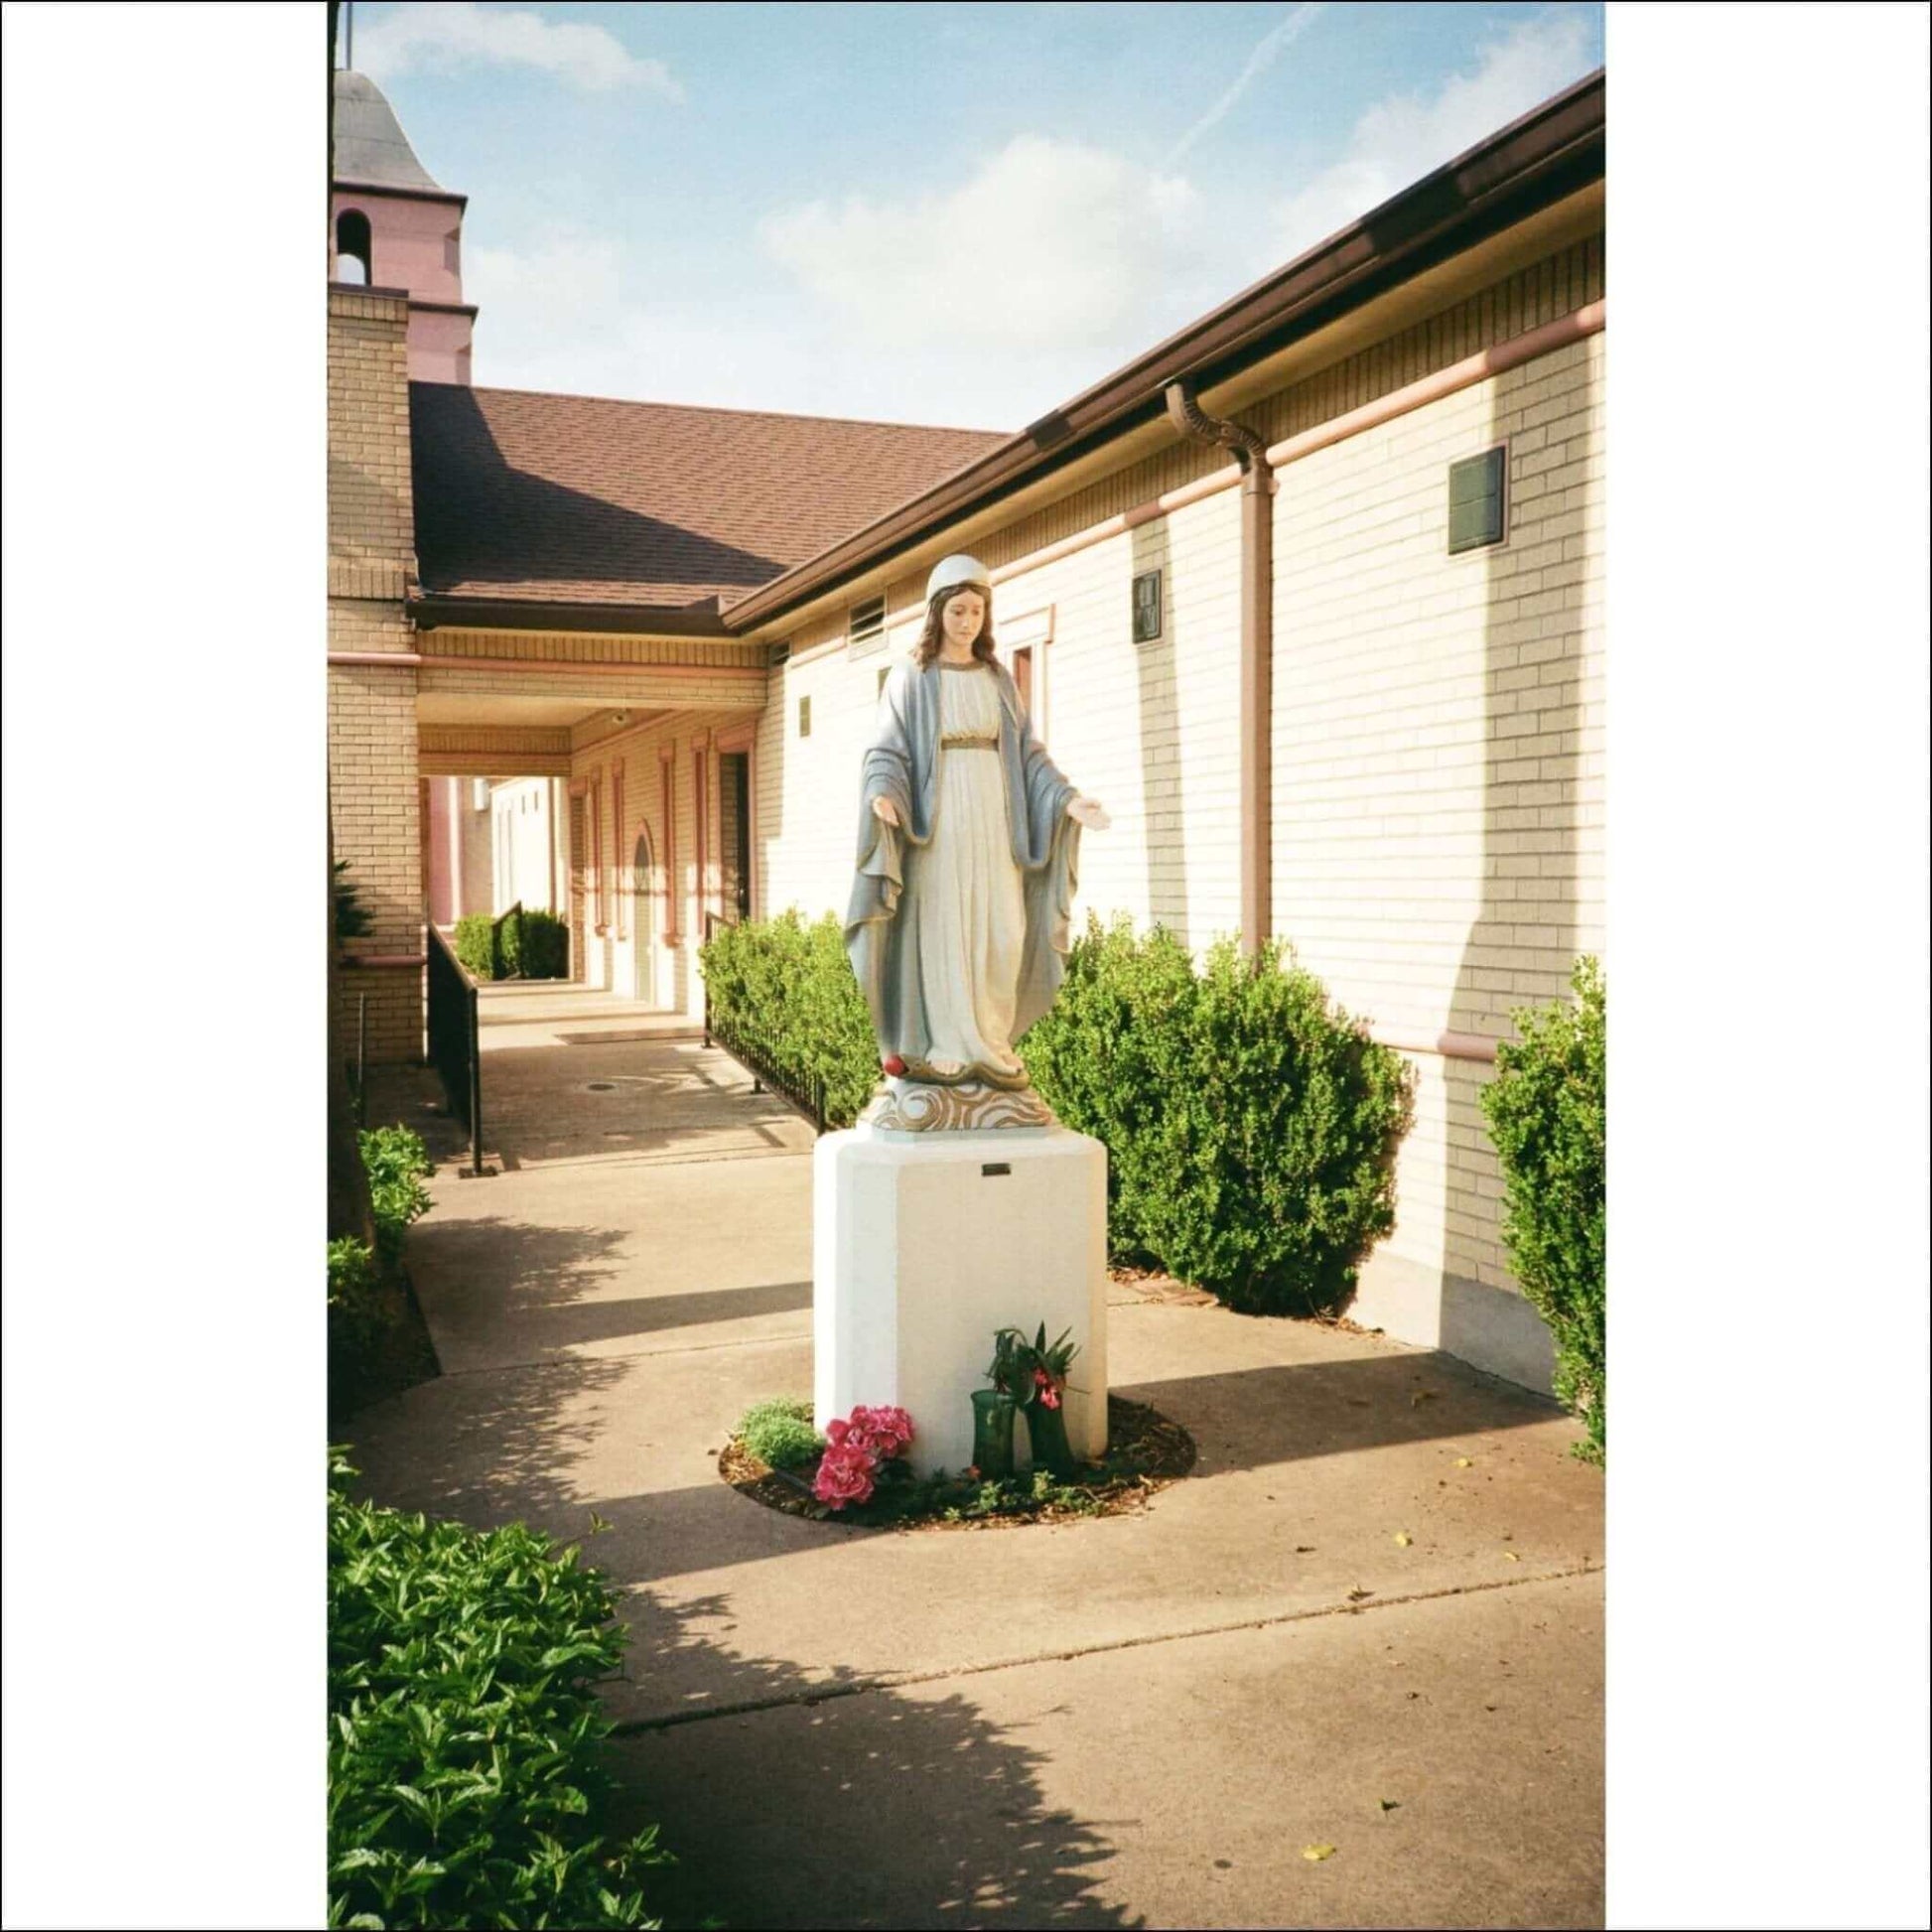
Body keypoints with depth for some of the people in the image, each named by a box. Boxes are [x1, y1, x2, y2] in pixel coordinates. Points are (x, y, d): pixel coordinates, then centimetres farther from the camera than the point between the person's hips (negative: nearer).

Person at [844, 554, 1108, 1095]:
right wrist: (882, 794, -24)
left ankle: (990, 1044, 8)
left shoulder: (998, 680, 14)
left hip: (993, 819, 4)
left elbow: (1027, 752, 14)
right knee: (943, 930, -6)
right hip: (936, 820, -4)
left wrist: (1067, 799, 0)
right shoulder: (910, 676, 2)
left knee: (1001, 933, -1)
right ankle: (948, 1049, -1)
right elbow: (886, 751, -4)